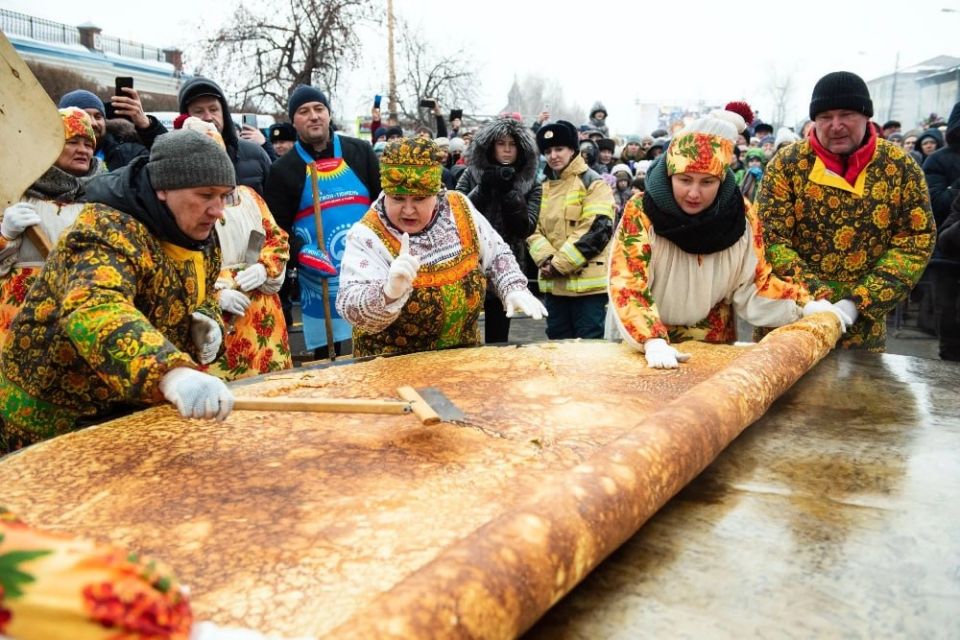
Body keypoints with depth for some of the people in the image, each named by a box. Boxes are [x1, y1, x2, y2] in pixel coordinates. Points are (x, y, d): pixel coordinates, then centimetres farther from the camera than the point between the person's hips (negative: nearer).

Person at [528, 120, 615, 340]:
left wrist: (560, 263, -17)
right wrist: (546, 259, -10)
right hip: (553, 282, 6)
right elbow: (533, 229, 10)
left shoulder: (593, 183, -4)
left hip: (587, 282, -6)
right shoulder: (542, 187, 15)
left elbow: (597, 229, -15)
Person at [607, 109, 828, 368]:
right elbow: (627, 286, -21)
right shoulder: (640, 212, -16)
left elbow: (753, 286, 2)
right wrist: (653, 341, -34)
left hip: (713, 342, 2)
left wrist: (805, 305, -12)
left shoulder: (742, 216, -6)